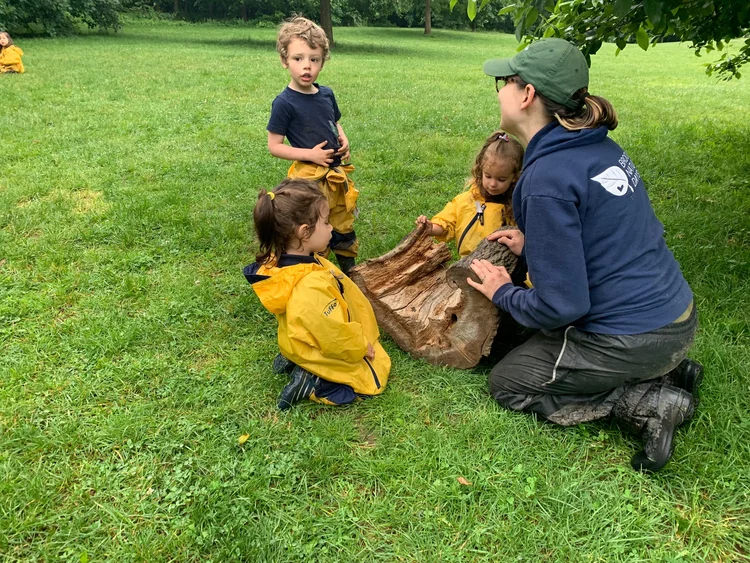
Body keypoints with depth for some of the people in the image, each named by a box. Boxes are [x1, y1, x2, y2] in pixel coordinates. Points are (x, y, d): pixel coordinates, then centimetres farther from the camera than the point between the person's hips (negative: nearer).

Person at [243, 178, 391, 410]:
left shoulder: (282, 263, -14)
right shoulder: (312, 289, -44)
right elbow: (336, 336, -31)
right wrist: (361, 347, -11)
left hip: (305, 344, 8)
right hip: (325, 353, -8)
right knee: (375, 375, 11)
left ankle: (296, 362, 14)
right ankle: (313, 383, -1)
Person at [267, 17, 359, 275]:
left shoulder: (326, 94, 4)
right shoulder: (284, 103, -15)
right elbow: (274, 146, -12)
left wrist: (343, 140, 0)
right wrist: (311, 154, -19)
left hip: (337, 172, 7)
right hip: (310, 176, -7)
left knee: (344, 225, 21)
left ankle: (350, 270, 40)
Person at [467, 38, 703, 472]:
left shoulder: (547, 179, -24)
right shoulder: (602, 146, 3)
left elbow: (563, 306, -23)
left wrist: (503, 293, -4)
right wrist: (534, 247, 12)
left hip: (632, 338, -8)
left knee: (506, 383, 10)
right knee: (539, 340, 29)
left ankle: (647, 403, 0)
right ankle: (667, 373, 16)